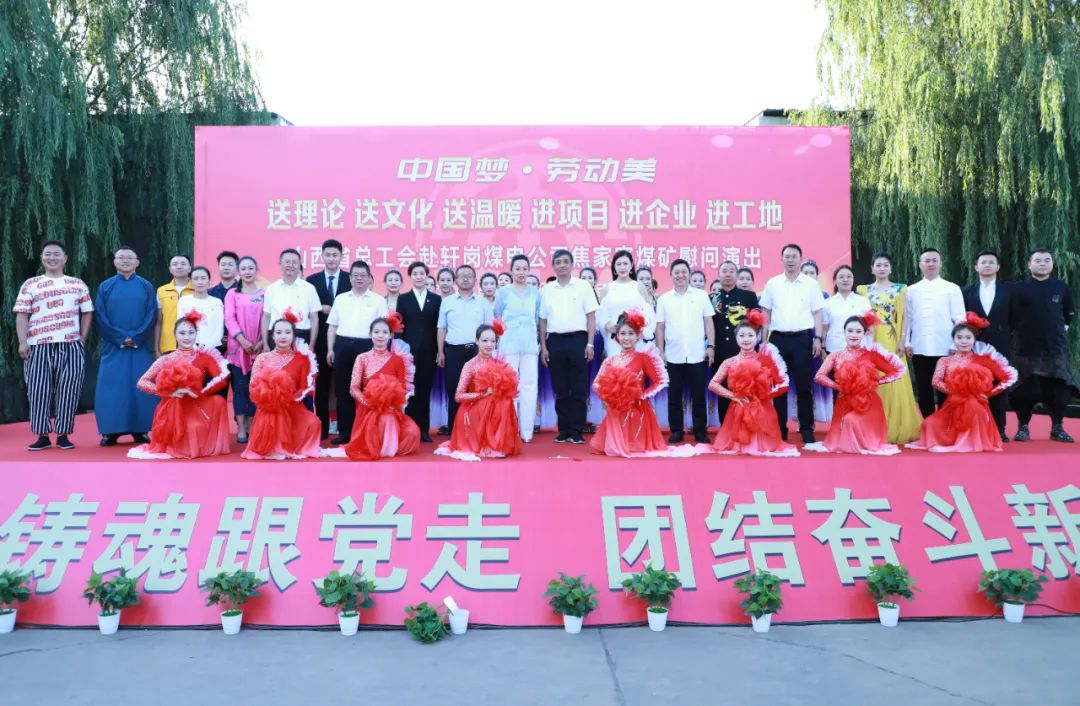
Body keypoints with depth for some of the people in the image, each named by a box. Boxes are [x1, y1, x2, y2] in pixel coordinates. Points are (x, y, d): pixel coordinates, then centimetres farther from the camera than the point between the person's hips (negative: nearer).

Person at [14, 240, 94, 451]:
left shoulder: (77, 284, 13)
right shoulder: (30, 284, 10)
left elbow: (87, 313, 13)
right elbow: (22, 315, 5)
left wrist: (82, 340, 4)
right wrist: (23, 342, -6)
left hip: (70, 346, 0)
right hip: (39, 346, 0)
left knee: (67, 392, 0)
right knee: (39, 392, 0)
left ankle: (63, 435, 8)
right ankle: (43, 436, 7)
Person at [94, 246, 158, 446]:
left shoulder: (146, 287, 7)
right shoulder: (105, 287, 7)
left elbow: (151, 316, 0)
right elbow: (100, 318, 0)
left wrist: (136, 338, -11)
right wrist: (121, 338, -11)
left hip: (141, 347, 0)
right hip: (113, 347, 0)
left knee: (140, 388, -1)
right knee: (112, 388, -2)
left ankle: (140, 430, 6)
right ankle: (110, 431, 4)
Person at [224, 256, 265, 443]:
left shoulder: (264, 294, 8)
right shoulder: (232, 294, 7)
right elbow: (229, 319, -2)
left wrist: (262, 342, -8)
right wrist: (242, 339, -15)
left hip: (259, 348, 1)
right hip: (238, 347, -1)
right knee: (240, 387, -2)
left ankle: (251, 427, 9)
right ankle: (241, 429, 0)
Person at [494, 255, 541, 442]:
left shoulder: (535, 293, 11)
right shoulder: (502, 292, 6)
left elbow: (538, 319, 15)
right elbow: (497, 320, 7)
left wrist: (541, 342, 8)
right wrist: (499, 344, -1)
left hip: (530, 344, 2)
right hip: (509, 344, -2)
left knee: (530, 385, -1)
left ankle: (527, 431, 5)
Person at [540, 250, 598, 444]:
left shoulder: (583, 286, 4)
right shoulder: (547, 290, 10)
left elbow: (591, 317, 2)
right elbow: (543, 320, 12)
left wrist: (590, 344, -6)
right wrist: (543, 347, 6)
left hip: (578, 339, -2)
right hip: (555, 341, 2)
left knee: (579, 389, 0)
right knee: (560, 390, 7)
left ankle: (576, 431, 6)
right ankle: (564, 430, 14)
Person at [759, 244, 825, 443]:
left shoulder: (811, 283, 5)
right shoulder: (772, 284, 8)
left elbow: (817, 313, 6)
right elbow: (766, 314, 9)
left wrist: (818, 338, -3)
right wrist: (764, 340, 3)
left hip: (803, 338, -1)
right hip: (778, 338, 1)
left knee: (803, 385, 1)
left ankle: (807, 428, 9)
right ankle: (780, 429, 12)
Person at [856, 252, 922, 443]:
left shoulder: (900, 289, 8)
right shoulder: (864, 290, 10)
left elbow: (903, 317, 4)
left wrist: (903, 341, -6)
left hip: (892, 341, -1)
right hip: (871, 342, 1)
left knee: (895, 384, -3)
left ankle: (896, 429, 5)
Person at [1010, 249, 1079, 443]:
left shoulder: (1062, 287, 6)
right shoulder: (1019, 288, -2)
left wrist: (1060, 329, 14)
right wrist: (1022, 331, 2)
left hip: (1056, 347, 2)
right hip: (1027, 347, -2)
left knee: (1058, 389, 2)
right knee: (1026, 390, -1)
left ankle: (1057, 428, 14)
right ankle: (1023, 427, 9)